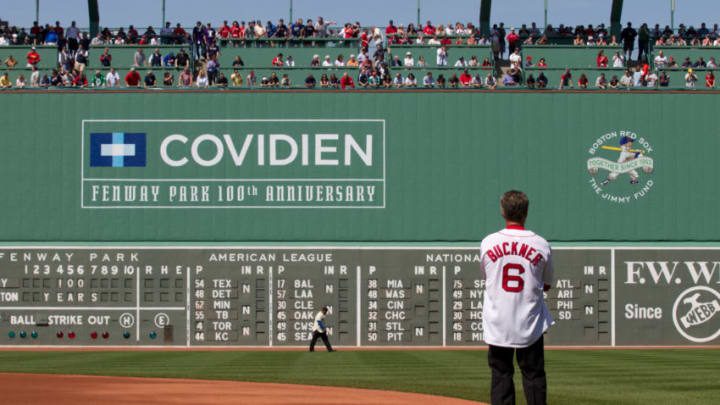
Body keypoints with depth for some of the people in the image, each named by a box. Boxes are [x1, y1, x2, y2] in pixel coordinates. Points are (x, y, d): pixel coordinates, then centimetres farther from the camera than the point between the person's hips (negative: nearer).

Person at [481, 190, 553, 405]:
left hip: (497, 322, 0)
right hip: (530, 323, 0)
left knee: (500, 374, 6)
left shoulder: (488, 243, -3)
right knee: (534, 374, 7)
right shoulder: (541, 245, -5)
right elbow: (546, 284, 6)